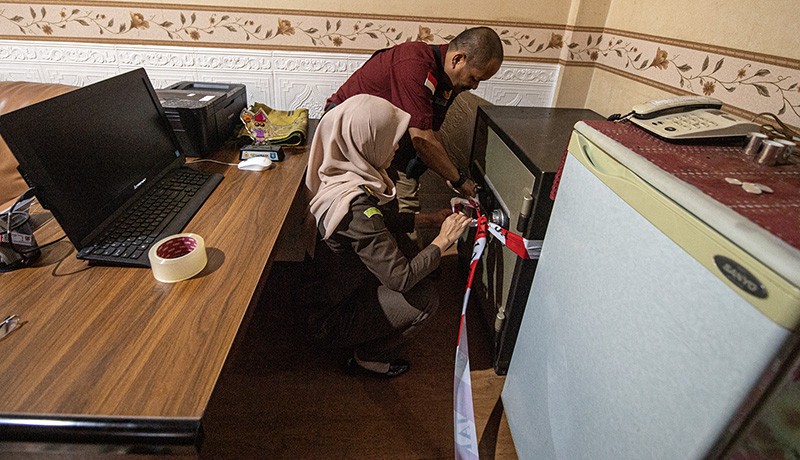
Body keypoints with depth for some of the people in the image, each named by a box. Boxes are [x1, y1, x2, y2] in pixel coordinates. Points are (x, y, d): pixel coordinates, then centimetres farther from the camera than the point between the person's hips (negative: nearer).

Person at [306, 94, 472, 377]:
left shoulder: (347, 174, -6)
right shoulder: (355, 206, -36)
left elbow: (387, 221, 9)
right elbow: (401, 278, -31)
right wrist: (443, 240, -19)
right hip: (334, 312, -9)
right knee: (424, 299, -17)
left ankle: (369, 349, 17)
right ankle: (368, 357, 8)